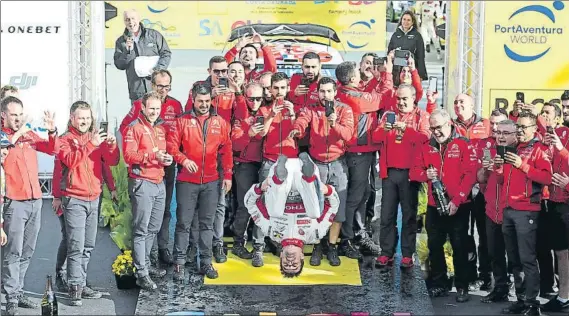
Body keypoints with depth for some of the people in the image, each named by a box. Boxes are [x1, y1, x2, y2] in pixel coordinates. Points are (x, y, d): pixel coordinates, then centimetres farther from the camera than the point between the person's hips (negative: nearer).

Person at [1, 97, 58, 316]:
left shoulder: (29, 134, 12)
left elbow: (52, 150, 15)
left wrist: (52, 131, -2)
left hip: (35, 200, 6)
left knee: (27, 252, 10)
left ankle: (18, 292, 18)